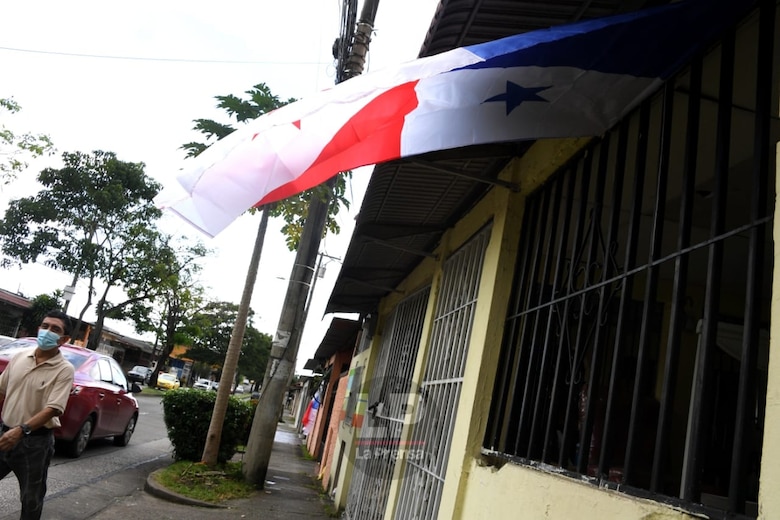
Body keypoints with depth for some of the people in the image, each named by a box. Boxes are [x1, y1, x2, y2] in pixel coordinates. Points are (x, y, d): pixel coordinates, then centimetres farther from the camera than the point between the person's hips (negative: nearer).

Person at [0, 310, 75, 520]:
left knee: (31, 498, 9)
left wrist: (21, 430, -30)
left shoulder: (64, 369, -13)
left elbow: (53, 409, -20)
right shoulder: (20, 357, 2)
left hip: (35, 441, -4)